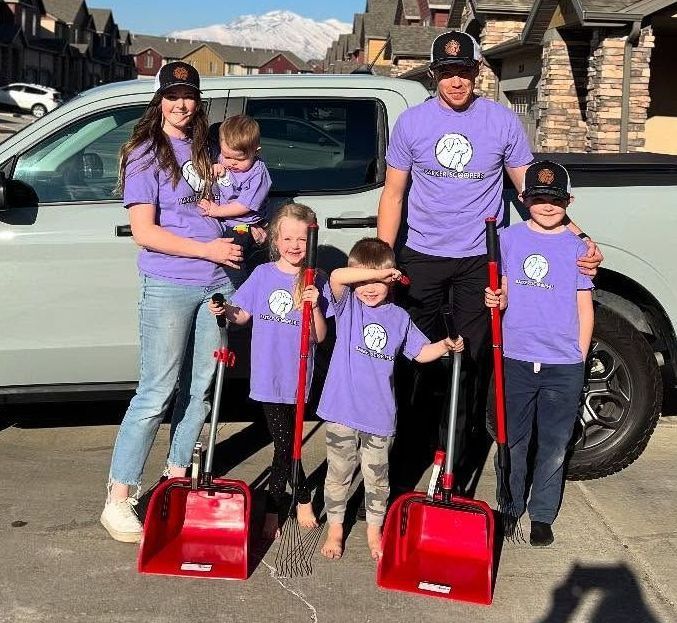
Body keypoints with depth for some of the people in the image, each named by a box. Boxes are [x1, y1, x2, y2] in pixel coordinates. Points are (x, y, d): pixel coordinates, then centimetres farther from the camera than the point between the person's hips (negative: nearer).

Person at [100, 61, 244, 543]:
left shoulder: (202, 150, 14)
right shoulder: (145, 155, -7)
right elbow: (144, 232, -13)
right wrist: (207, 249, -16)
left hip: (216, 282, 7)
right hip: (168, 286, -7)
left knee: (200, 386, 12)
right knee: (156, 393, -7)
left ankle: (177, 474, 27)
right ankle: (119, 500, 0)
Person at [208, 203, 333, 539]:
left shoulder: (316, 282, -2)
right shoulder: (263, 274, 3)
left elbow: (320, 337, -2)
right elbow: (243, 315, 9)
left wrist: (315, 306, -18)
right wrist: (224, 309, -11)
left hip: (297, 376, -1)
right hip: (268, 374, 1)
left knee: (285, 445, 6)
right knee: (285, 443, 5)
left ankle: (271, 510, 22)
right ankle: (303, 500, 22)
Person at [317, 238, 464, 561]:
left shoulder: (399, 317, 5)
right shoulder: (348, 306, -4)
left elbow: (421, 352, 14)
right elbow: (336, 277, -24)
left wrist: (446, 346, -3)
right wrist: (380, 271, -24)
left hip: (379, 414, 2)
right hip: (342, 410, -2)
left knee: (377, 477, 15)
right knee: (338, 474, 13)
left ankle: (374, 530, 33)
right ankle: (335, 528, 30)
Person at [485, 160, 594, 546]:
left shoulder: (577, 248, 1)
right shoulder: (510, 239, 3)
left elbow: (585, 309, 4)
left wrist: (579, 359, 0)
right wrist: (495, 300, -11)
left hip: (564, 367, 0)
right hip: (516, 360, 1)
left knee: (554, 446, 8)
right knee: (513, 441, 11)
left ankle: (542, 515, 22)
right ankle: (509, 508, 27)